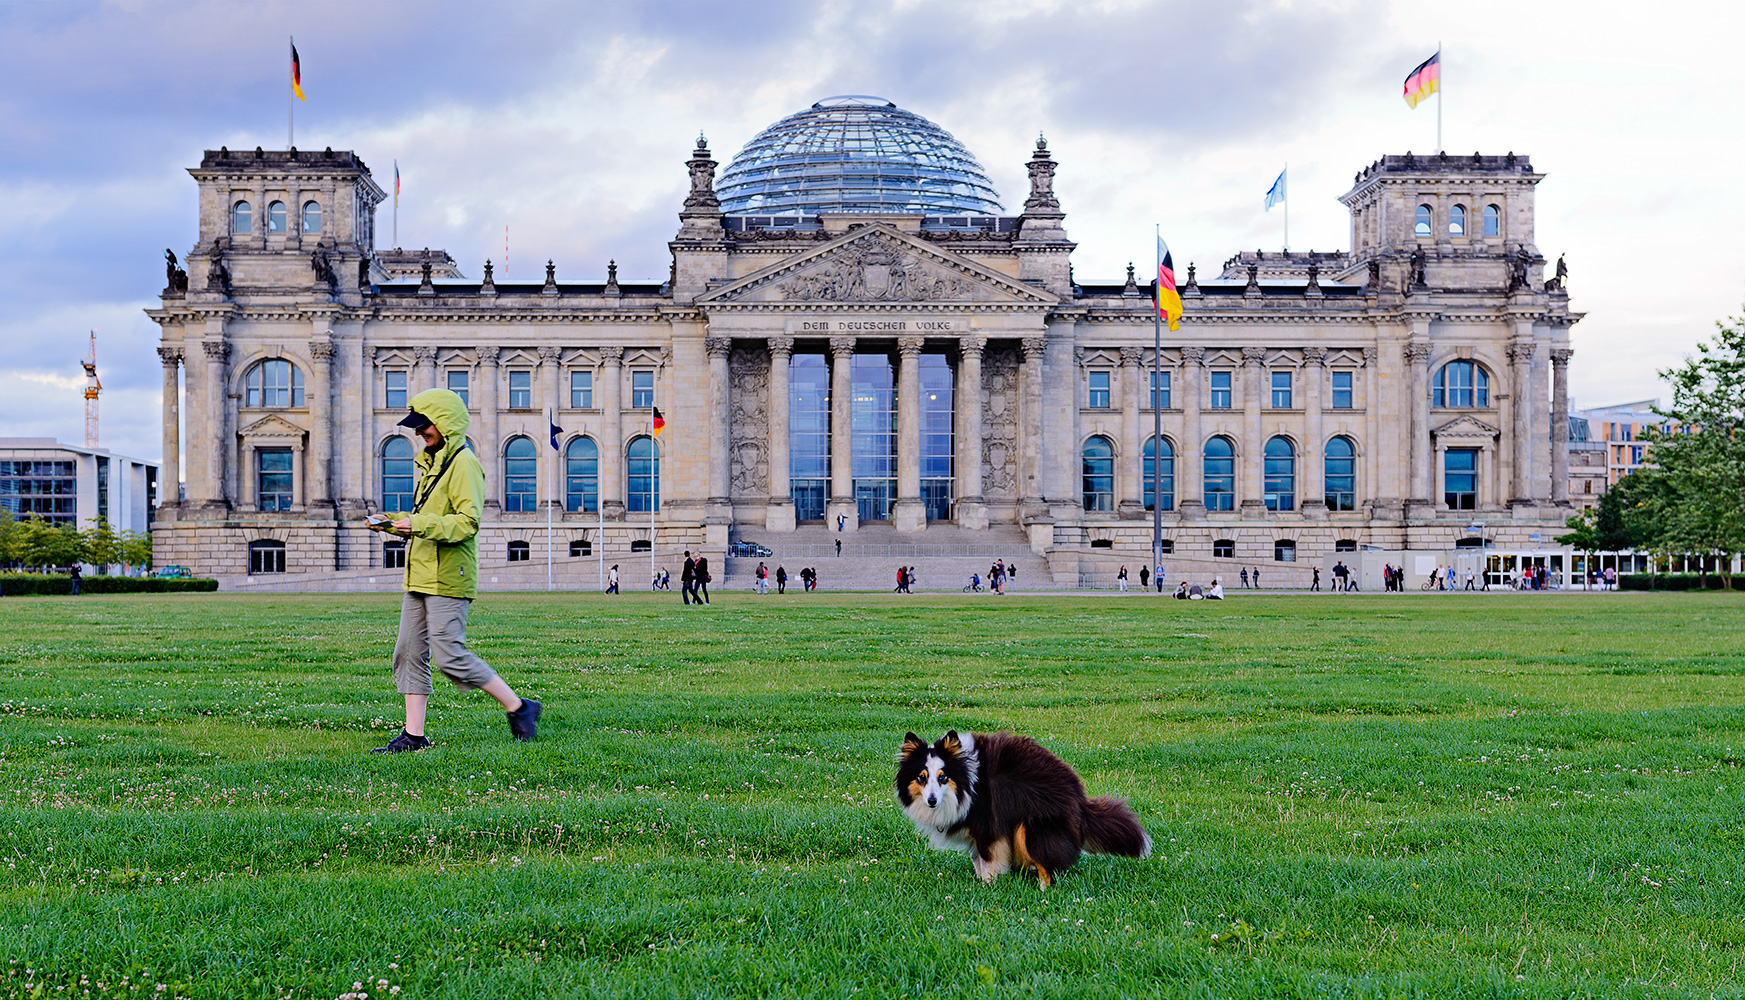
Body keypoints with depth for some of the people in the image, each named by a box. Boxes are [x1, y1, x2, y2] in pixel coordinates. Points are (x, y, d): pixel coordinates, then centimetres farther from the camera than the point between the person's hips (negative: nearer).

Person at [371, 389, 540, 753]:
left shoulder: (463, 463, -10)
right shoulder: (431, 463, 19)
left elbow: (467, 521, -19)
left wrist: (418, 524, -27)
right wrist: (395, 524, 12)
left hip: (448, 577, -10)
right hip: (420, 575, 10)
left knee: (450, 656, -11)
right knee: (409, 654, 6)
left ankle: (519, 707, 0)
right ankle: (413, 736, 10)